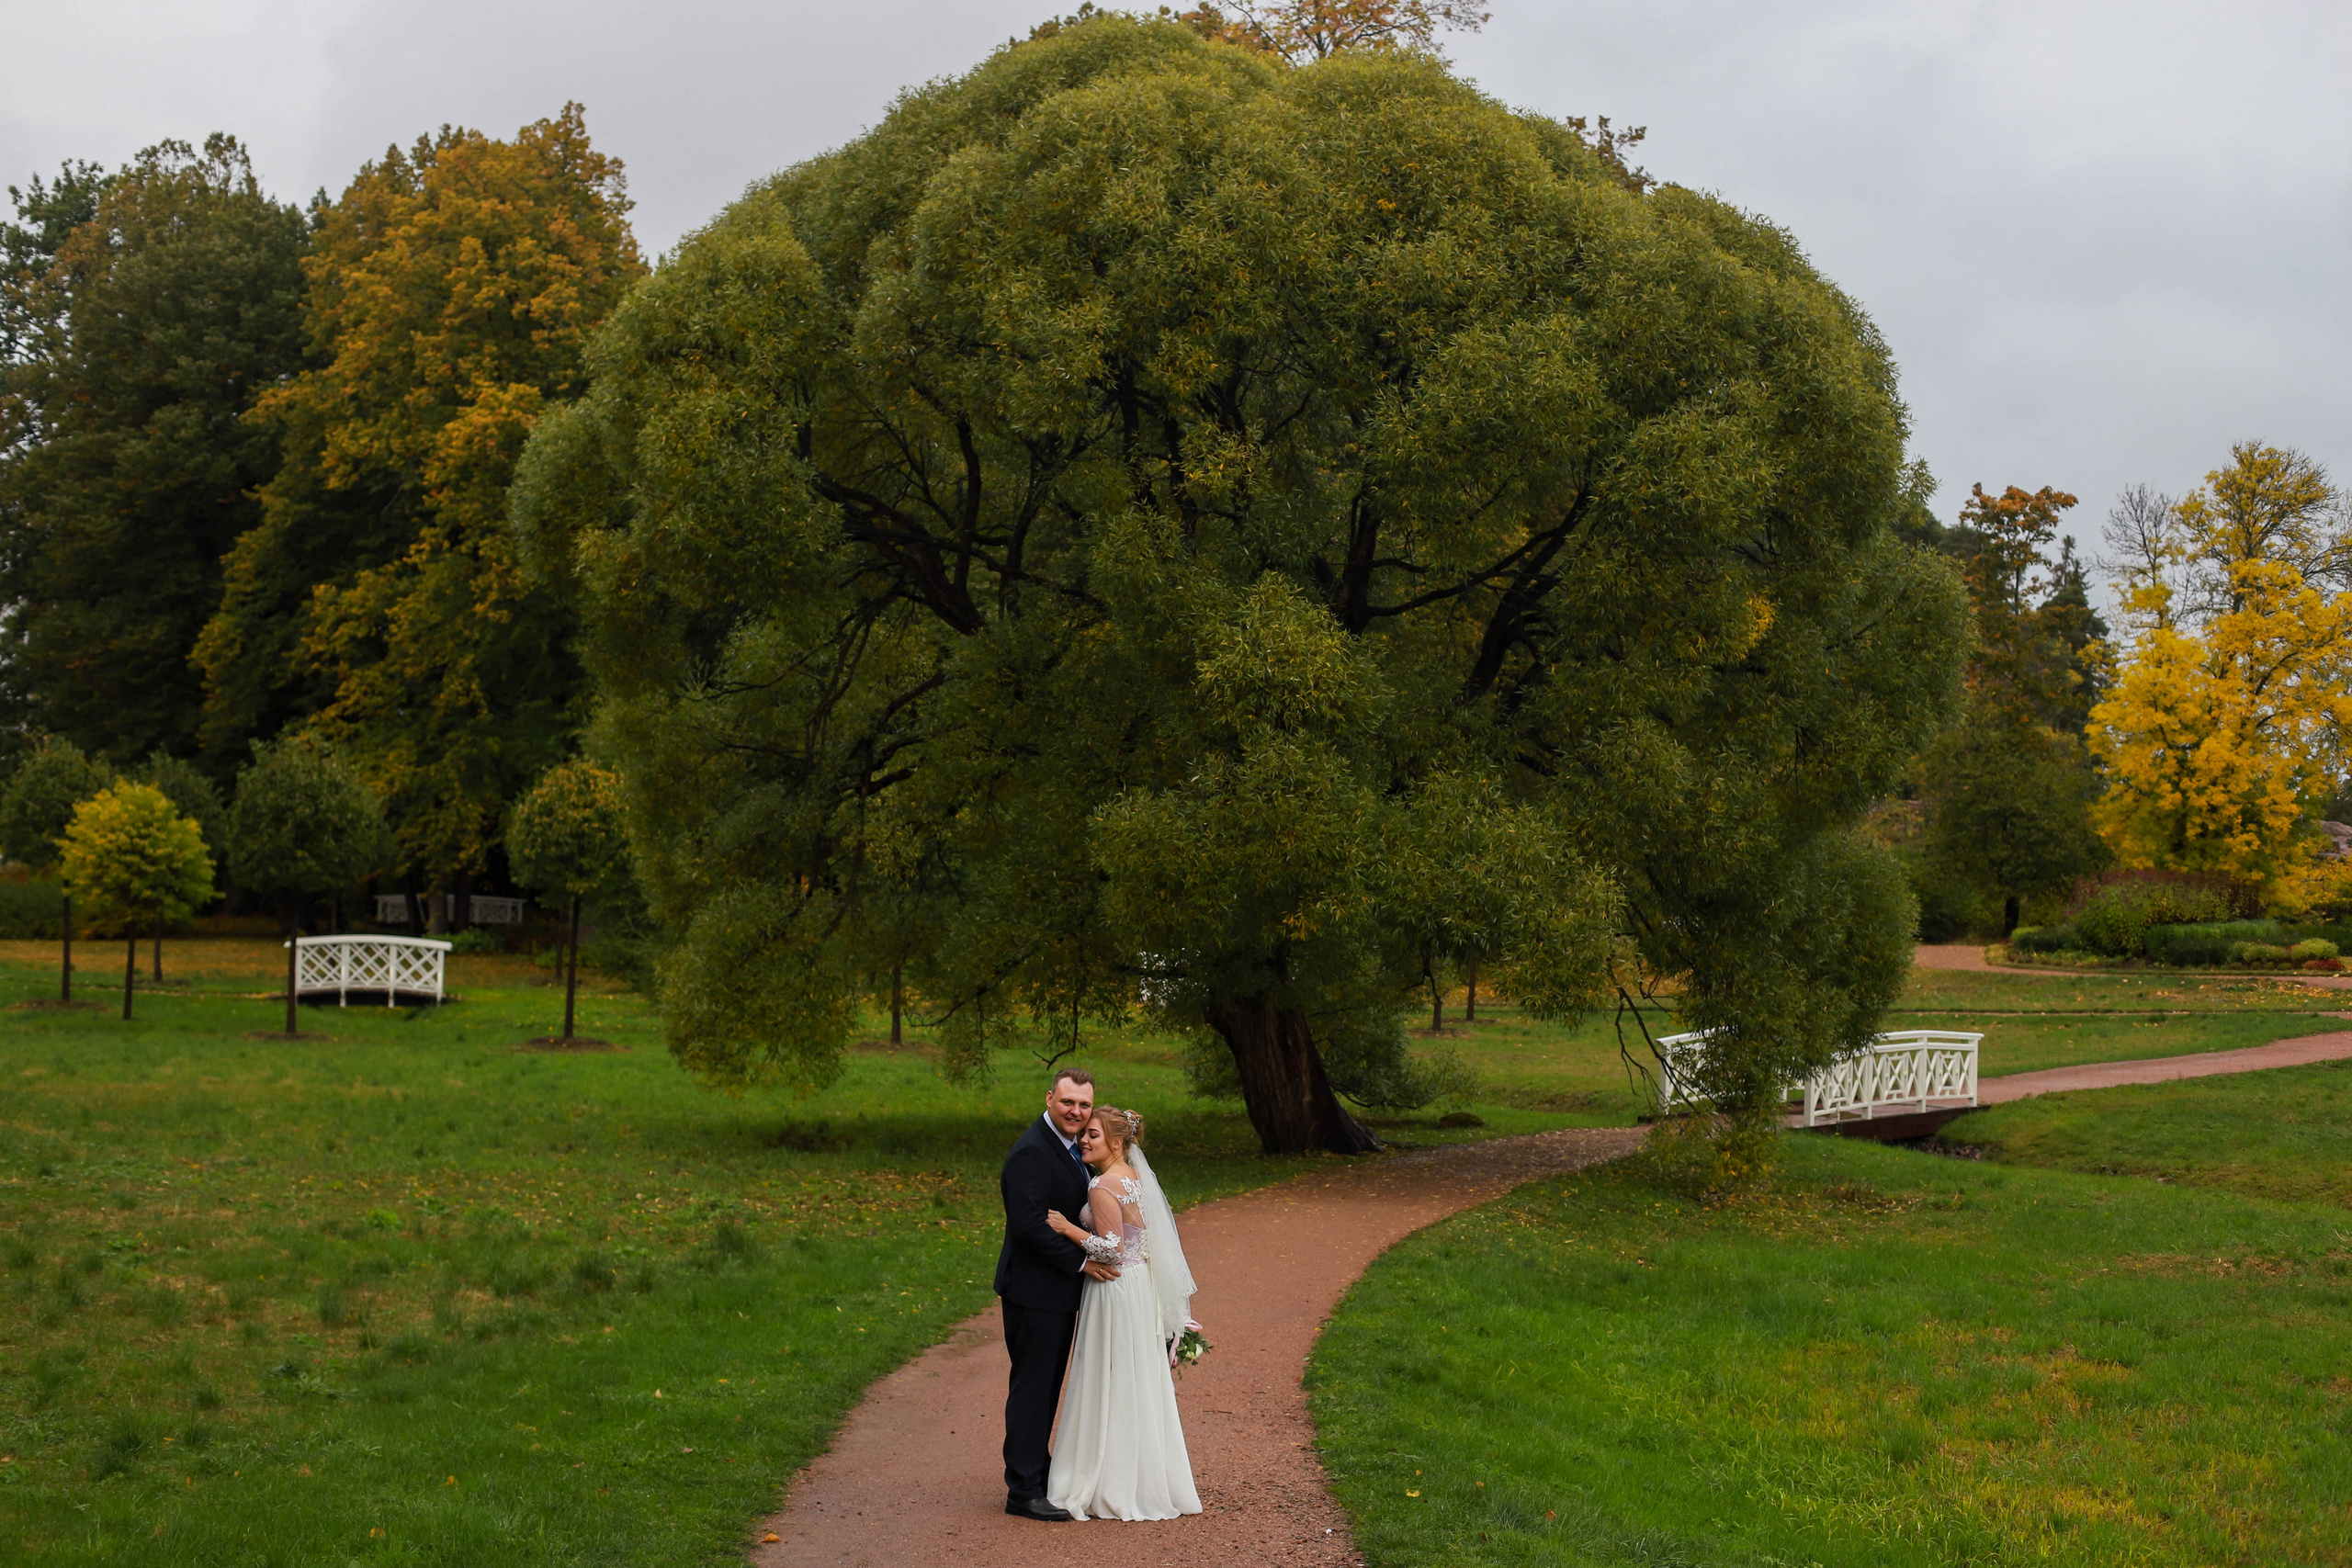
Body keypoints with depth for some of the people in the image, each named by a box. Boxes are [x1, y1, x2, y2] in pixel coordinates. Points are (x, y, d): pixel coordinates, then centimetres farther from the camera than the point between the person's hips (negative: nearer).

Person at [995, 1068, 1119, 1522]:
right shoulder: (1031, 1153, -18)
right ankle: (1023, 1490, 1)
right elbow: (1029, 1224, -25)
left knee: (1046, 1387, 16)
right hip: (1035, 1291, -9)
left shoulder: (1069, 1148, 13)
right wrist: (1082, 1262, -19)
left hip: (1059, 1291, 9)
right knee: (1032, 1388, -4)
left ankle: (1038, 1472, 26)